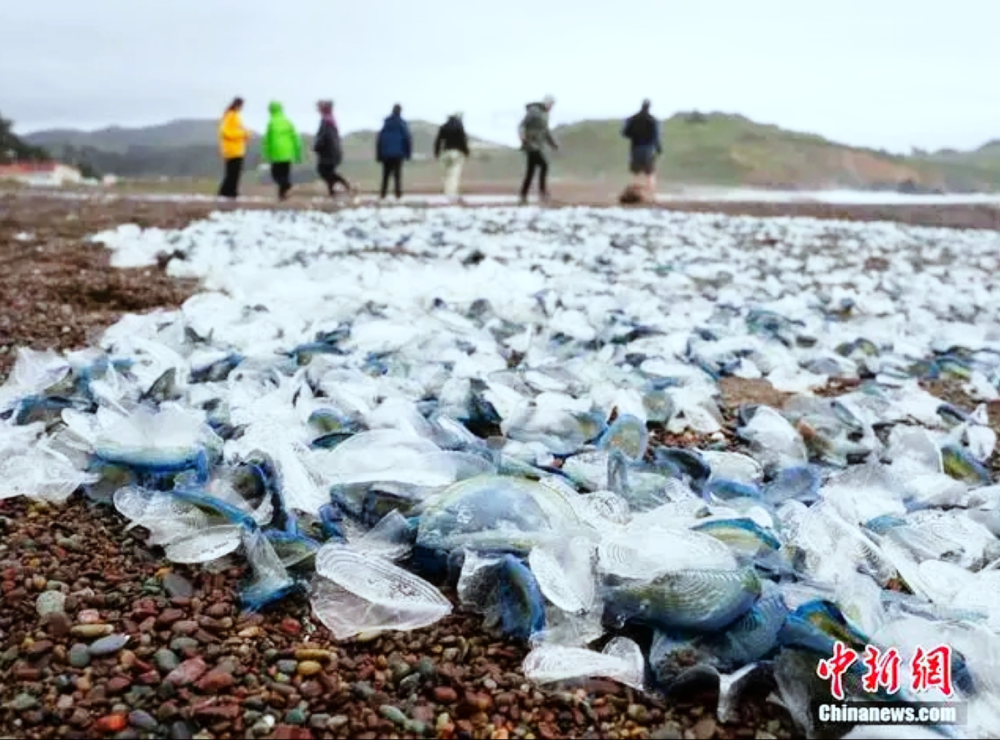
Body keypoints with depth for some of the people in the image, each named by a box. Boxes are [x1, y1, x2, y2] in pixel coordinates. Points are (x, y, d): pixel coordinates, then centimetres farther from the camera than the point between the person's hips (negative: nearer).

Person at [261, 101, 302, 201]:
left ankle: (285, 185, -18)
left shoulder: (272, 123, -8)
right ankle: (282, 192, 10)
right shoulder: (288, 122, 4)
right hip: (288, 154, 4)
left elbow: (267, 140, -8)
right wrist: (297, 153, 12)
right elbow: (295, 138, 6)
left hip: (277, 155, -4)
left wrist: (266, 154, 1)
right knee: (285, 173, 15)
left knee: (276, 173, 7)